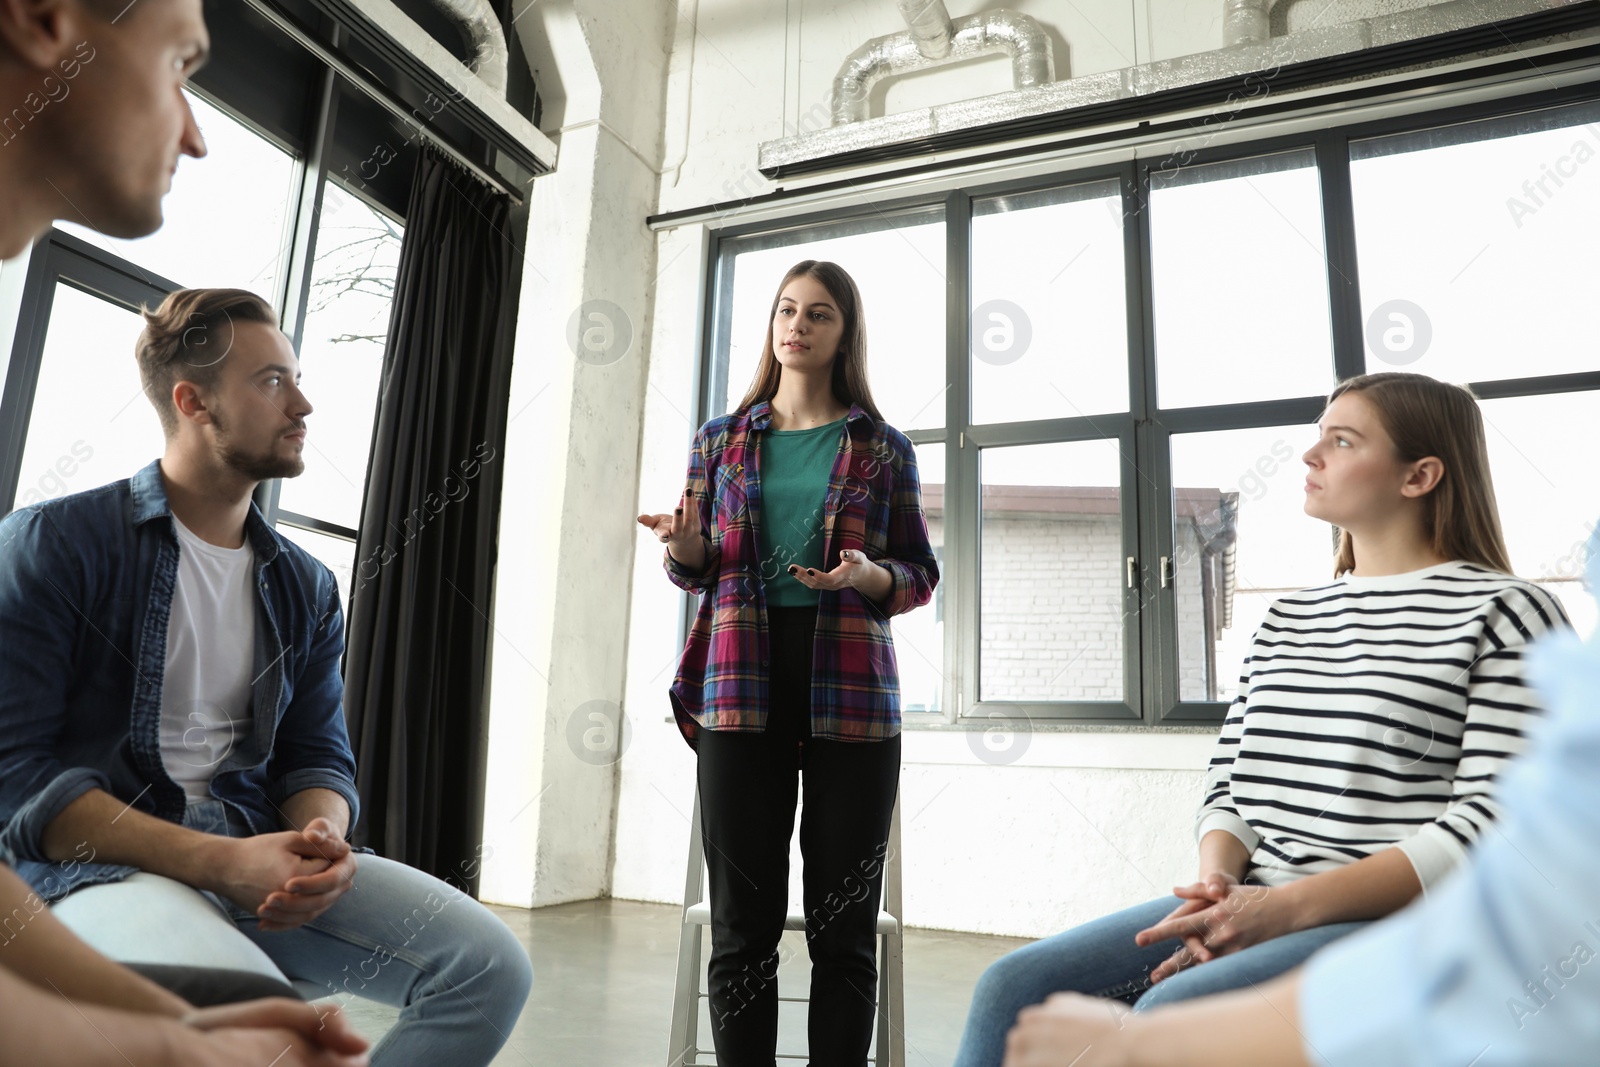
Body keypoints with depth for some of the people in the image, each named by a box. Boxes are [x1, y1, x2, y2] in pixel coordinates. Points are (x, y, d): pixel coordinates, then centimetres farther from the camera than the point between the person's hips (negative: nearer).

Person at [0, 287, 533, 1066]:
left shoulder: (305, 586, 13)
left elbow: (318, 756, 10)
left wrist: (322, 844, -15)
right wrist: (220, 862, -20)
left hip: (261, 857, 5)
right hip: (97, 862, -5)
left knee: (489, 965, -14)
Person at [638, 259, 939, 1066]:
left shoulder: (883, 449, 9)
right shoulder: (722, 441, 14)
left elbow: (922, 574, 10)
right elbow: (695, 569, 17)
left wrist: (868, 575, -12)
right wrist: (685, 547, -6)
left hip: (850, 694, -1)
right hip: (742, 690, 1)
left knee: (843, 925, 4)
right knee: (742, 923, 3)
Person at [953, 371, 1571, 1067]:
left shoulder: (1505, 611, 0)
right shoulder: (1287, 621, 19)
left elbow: (1490, 821, -10)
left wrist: (1288, 905, -17)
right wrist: (1215, 887, -7)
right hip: (1252, 911, 6)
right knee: (1015, 986, -14)